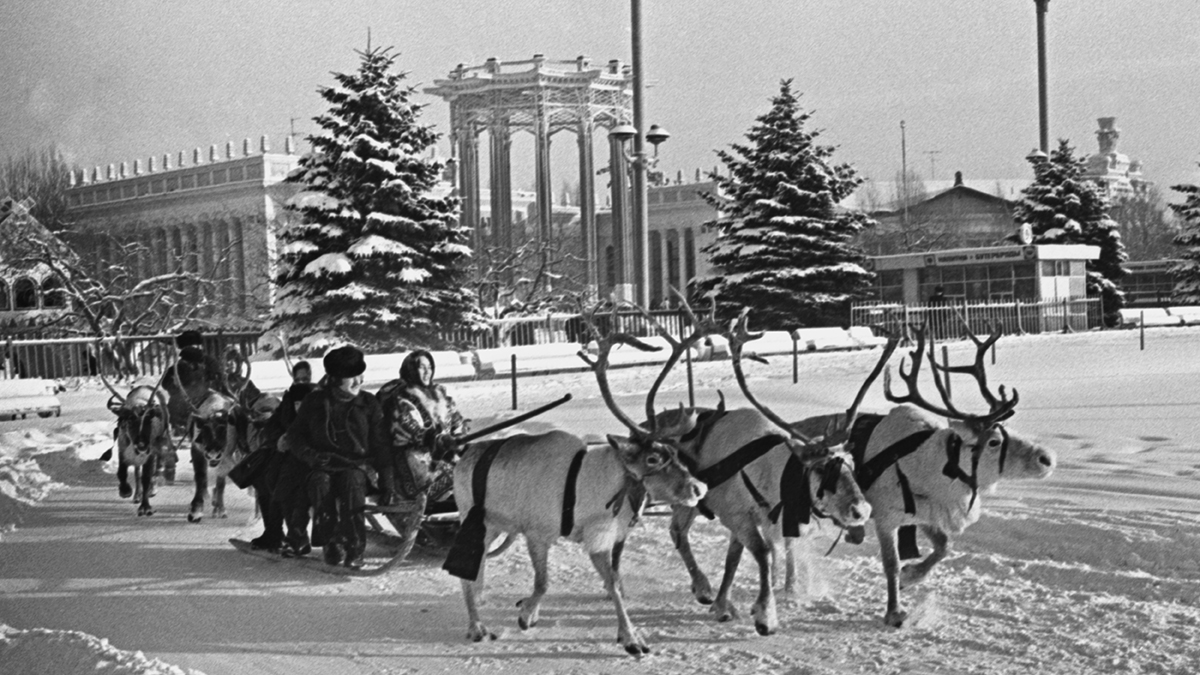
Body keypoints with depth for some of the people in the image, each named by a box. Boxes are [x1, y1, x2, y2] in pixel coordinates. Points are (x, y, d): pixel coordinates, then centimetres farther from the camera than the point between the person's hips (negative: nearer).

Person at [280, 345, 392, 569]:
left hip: (356, 464, 0)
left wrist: (386, 480, 2)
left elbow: (380, 444, 9)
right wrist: (310, 455, -7)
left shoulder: (368, 403, 8)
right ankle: (332, 545, -29)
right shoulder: (314, 402, 8)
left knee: (352, 483, -33)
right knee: (321, 485, -33)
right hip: (321, 466, 1)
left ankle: (354, 550, -30)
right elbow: (295, 435, 13)